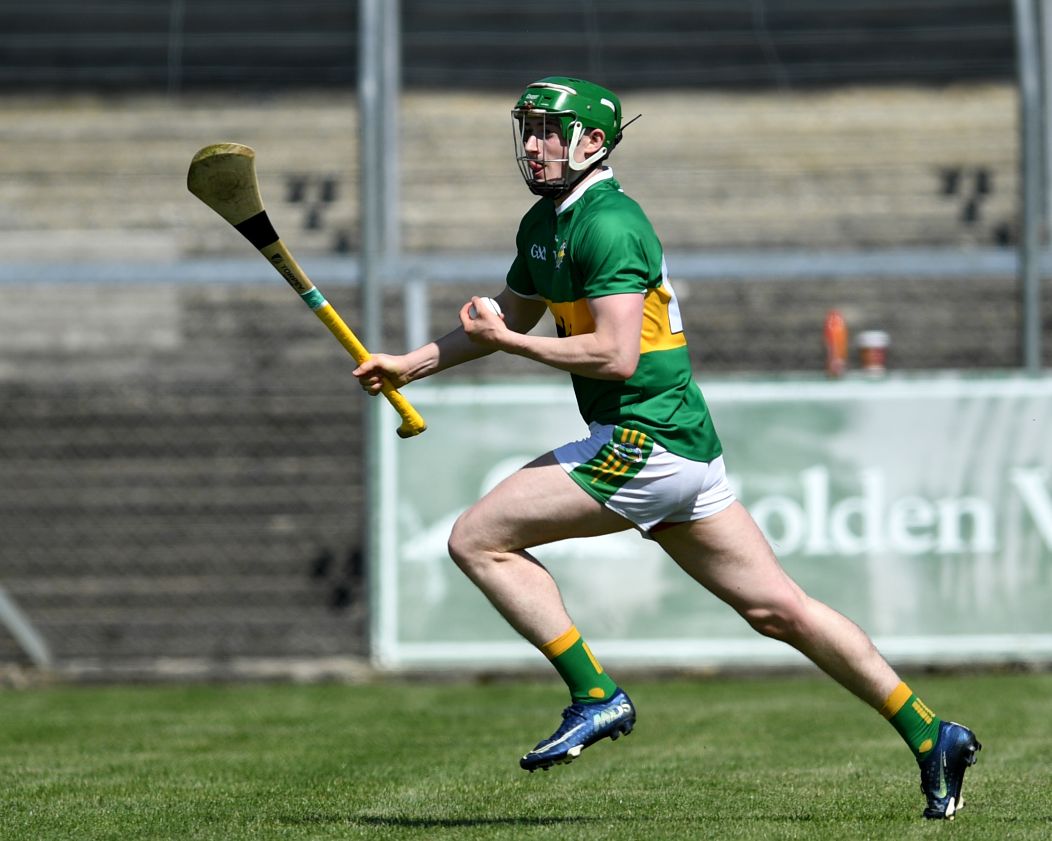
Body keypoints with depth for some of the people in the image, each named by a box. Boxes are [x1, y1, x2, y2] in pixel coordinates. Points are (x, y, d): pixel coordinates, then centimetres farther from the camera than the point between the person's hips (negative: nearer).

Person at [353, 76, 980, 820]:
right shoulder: (545, 223, 17)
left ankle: (595, 697, -8)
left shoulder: (607, 224, -13)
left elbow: (615, 356, -21)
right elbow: (511, 315, 31)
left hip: (643, 442, -10)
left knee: (477, 540, -7)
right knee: (777, 608, 10)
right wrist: (413, 364, 23)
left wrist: (506, 341, -13)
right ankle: (931, 736, 10)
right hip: (686, 448, 10)